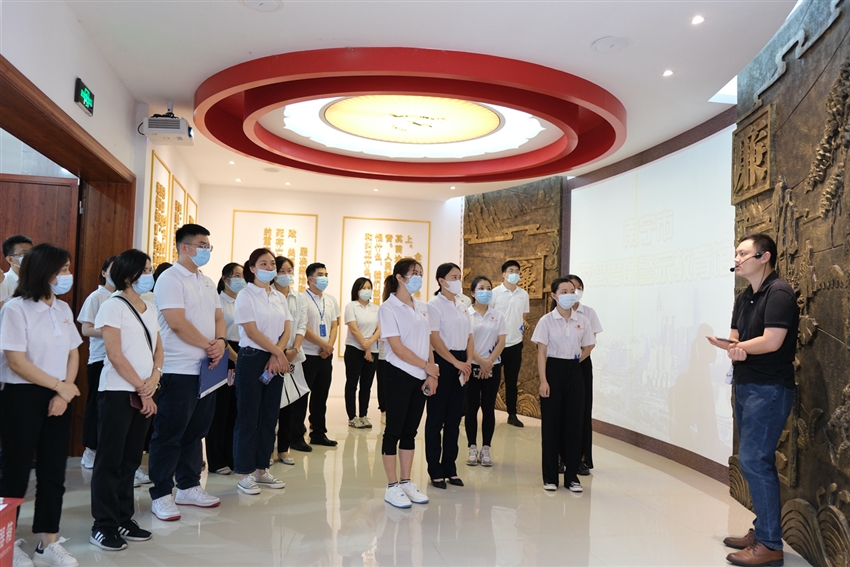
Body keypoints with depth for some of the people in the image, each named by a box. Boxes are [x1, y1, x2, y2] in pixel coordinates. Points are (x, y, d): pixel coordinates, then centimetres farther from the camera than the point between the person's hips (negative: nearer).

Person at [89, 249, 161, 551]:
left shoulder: (149, 308, 13)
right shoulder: (112, 306, -8)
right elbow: (115, 355, -13)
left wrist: (154, 378, -6)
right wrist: (141, 388, -11)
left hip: (144, 393, 7)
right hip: (118, 391, -6)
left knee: (131, 459, 12)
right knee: (110, 459, 1)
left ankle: (124, 519, 21)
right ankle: (103, 525, 10)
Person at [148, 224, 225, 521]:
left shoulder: (207, 282, 15)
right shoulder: (170, 279, -11)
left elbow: (218, 317, 15)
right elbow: (177, 322, -19)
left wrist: (221, 341, -6)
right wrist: (209, 346, -11)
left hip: (206, 369, 8)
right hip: (179, 371, -8)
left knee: (196, 431, 15)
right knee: (169, 436, 1)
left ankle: (189, 487, 27)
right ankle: (160, 495, 11)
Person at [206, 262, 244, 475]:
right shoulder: (219, 302, -6)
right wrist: (234, 357, -15)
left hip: (242, 357, 6)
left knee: (236, 410, 8)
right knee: (220, 410, 1)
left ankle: (232, 457, 18)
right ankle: (217, 461, 10)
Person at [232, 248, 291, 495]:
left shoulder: (280, 298, 11)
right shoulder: (246, 296, -6)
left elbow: (286, 330, 5)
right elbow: (252, 331, -14)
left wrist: (276, 357, -10)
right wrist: (278, 352, -13)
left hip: (276, 360, 6)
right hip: (252, 358, -6)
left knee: (269, 417, 9)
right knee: (248, 417, -1)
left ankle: (261, 469, 20)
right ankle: (245, 473, 8)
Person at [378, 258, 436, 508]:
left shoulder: (421, 307, 10)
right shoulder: (389, 307, -10)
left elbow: (427, 343, 9)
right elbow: (397, 347, -16)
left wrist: (431, 375, -1)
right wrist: (427, 366, -12)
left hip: (421, 377, 6)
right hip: (399, 375, -6)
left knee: (410, 430, 12)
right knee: (394, 430, 2)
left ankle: (406, 482, 22)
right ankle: (392, 487, 11)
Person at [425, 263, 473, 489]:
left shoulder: (461, 308, 14)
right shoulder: (434, 306, -7)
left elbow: (469, 338, 13)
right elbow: (435, 339, -14)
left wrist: (468, 362, -3)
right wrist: (456, 362, -16)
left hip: (461, 364, 7)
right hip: (442, 363, -7)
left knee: (454, 418, 11)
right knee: (436, 418, 1)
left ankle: (450, 468, 20)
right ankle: (435, 471, 10)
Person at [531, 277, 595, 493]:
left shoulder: (582, 321, 3)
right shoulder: (547, 321, -5)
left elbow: (588, 347, 14)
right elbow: (541, 352, -8)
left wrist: (574, 361, 4)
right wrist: (543, 381, -14)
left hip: (574, 372, 3)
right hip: (554, 370, -3)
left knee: (574, 422, 5)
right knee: (551, 423, 2)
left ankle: (572, 475, 16)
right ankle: (550, 477, 13)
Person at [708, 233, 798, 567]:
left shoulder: (779, 292, -14)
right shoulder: (744, 298, 14)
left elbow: (771, 341, -22)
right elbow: (734, 339, 10)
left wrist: (738, 347, -6)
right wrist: (734, 348, -14)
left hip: (769, 389, -9)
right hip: (745, 386, 9)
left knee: (753, 460, -9)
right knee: (754, 460, 14)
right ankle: (761, 531, 25)